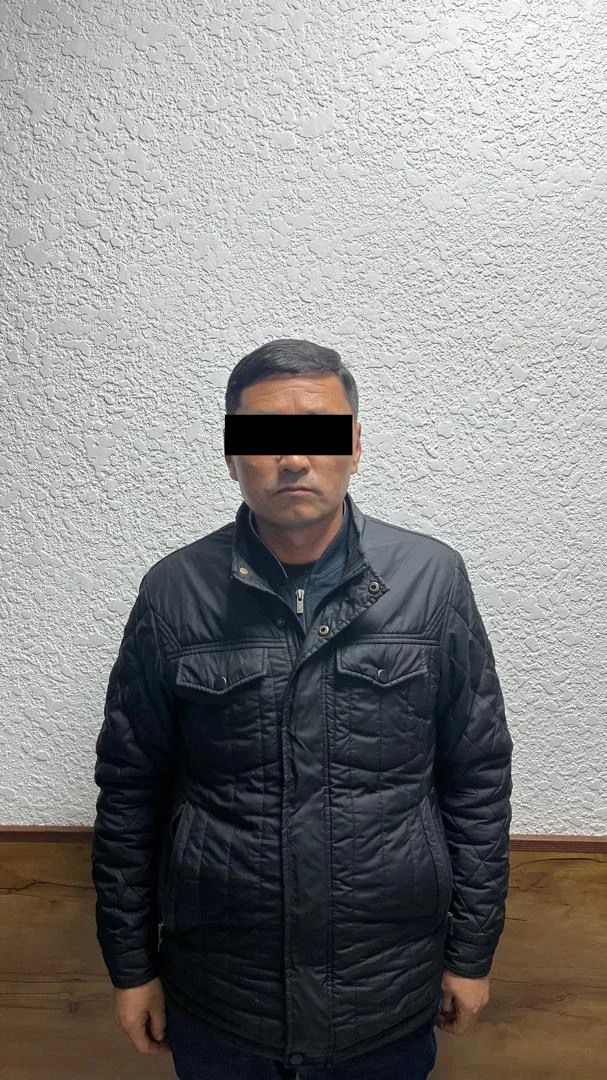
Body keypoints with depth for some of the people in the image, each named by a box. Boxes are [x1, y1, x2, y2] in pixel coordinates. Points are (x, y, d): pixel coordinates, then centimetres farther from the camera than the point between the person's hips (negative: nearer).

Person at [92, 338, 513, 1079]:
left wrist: (472, 951, 1)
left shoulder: (434, 579, -11)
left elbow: (478, 778, -3)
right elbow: (130, 790, -3)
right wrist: (131, 966, 2)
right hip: (216, 999, 1)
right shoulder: (173, 593, -10)